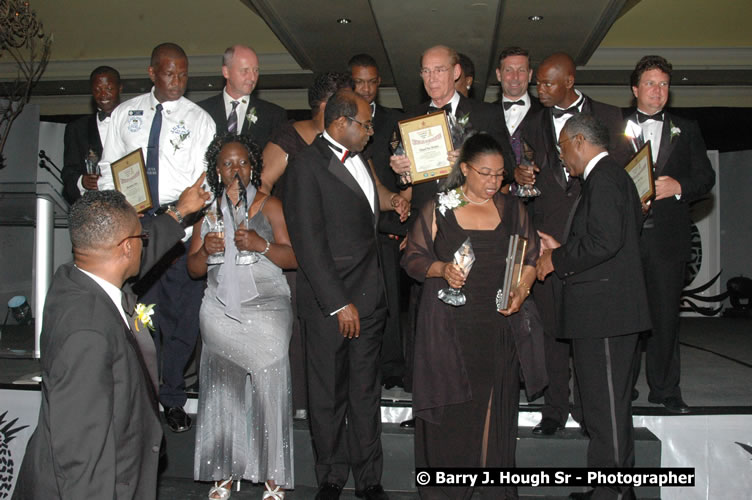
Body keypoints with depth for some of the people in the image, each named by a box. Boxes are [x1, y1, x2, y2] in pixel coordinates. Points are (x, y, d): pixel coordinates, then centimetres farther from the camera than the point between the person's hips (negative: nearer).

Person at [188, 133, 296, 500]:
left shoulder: (270, 205, 6)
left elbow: (294, 257, -2)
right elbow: (193, 269, 13)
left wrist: (262, 245, -18)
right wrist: (205, 250, -8)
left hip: (266, 309, -2)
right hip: (221, 312, 3)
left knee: (268, 383, -9)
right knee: (223, 386, -4)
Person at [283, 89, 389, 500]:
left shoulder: (359, 158, 14)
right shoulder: (307, 165, -9)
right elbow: (309, 242, -14)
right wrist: (338, 303, -16)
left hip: (369, 296, 6)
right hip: (328, 302, -6)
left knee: (366, 392, 13)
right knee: (329, 396, 8)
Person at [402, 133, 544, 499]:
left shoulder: (512, 208, 12)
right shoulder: (438, 209, 5)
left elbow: (530, 258, 12)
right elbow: (413, 258, 4)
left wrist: (521, 291, -5)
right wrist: (442, 269, -14)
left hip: (499, 324, 2)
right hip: (449, 324, -2)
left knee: (497, 402, 4)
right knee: (451, 404, -1)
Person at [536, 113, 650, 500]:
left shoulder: (603, 178, -12)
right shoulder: (614, 175, 20)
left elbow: (604, 241, -23)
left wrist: (557, 260, -12)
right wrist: (562, 250, 16)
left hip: (604, 312, -11)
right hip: (609, 312, 11)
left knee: (607, 407, -5)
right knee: (608, 406, 16)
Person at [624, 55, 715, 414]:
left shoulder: (686, 130, 15)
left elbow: (706, 177, 10)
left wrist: (679, 186, -9)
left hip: (668, 235, 1)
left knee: (665, 313, 3)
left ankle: (665, 389, 15)